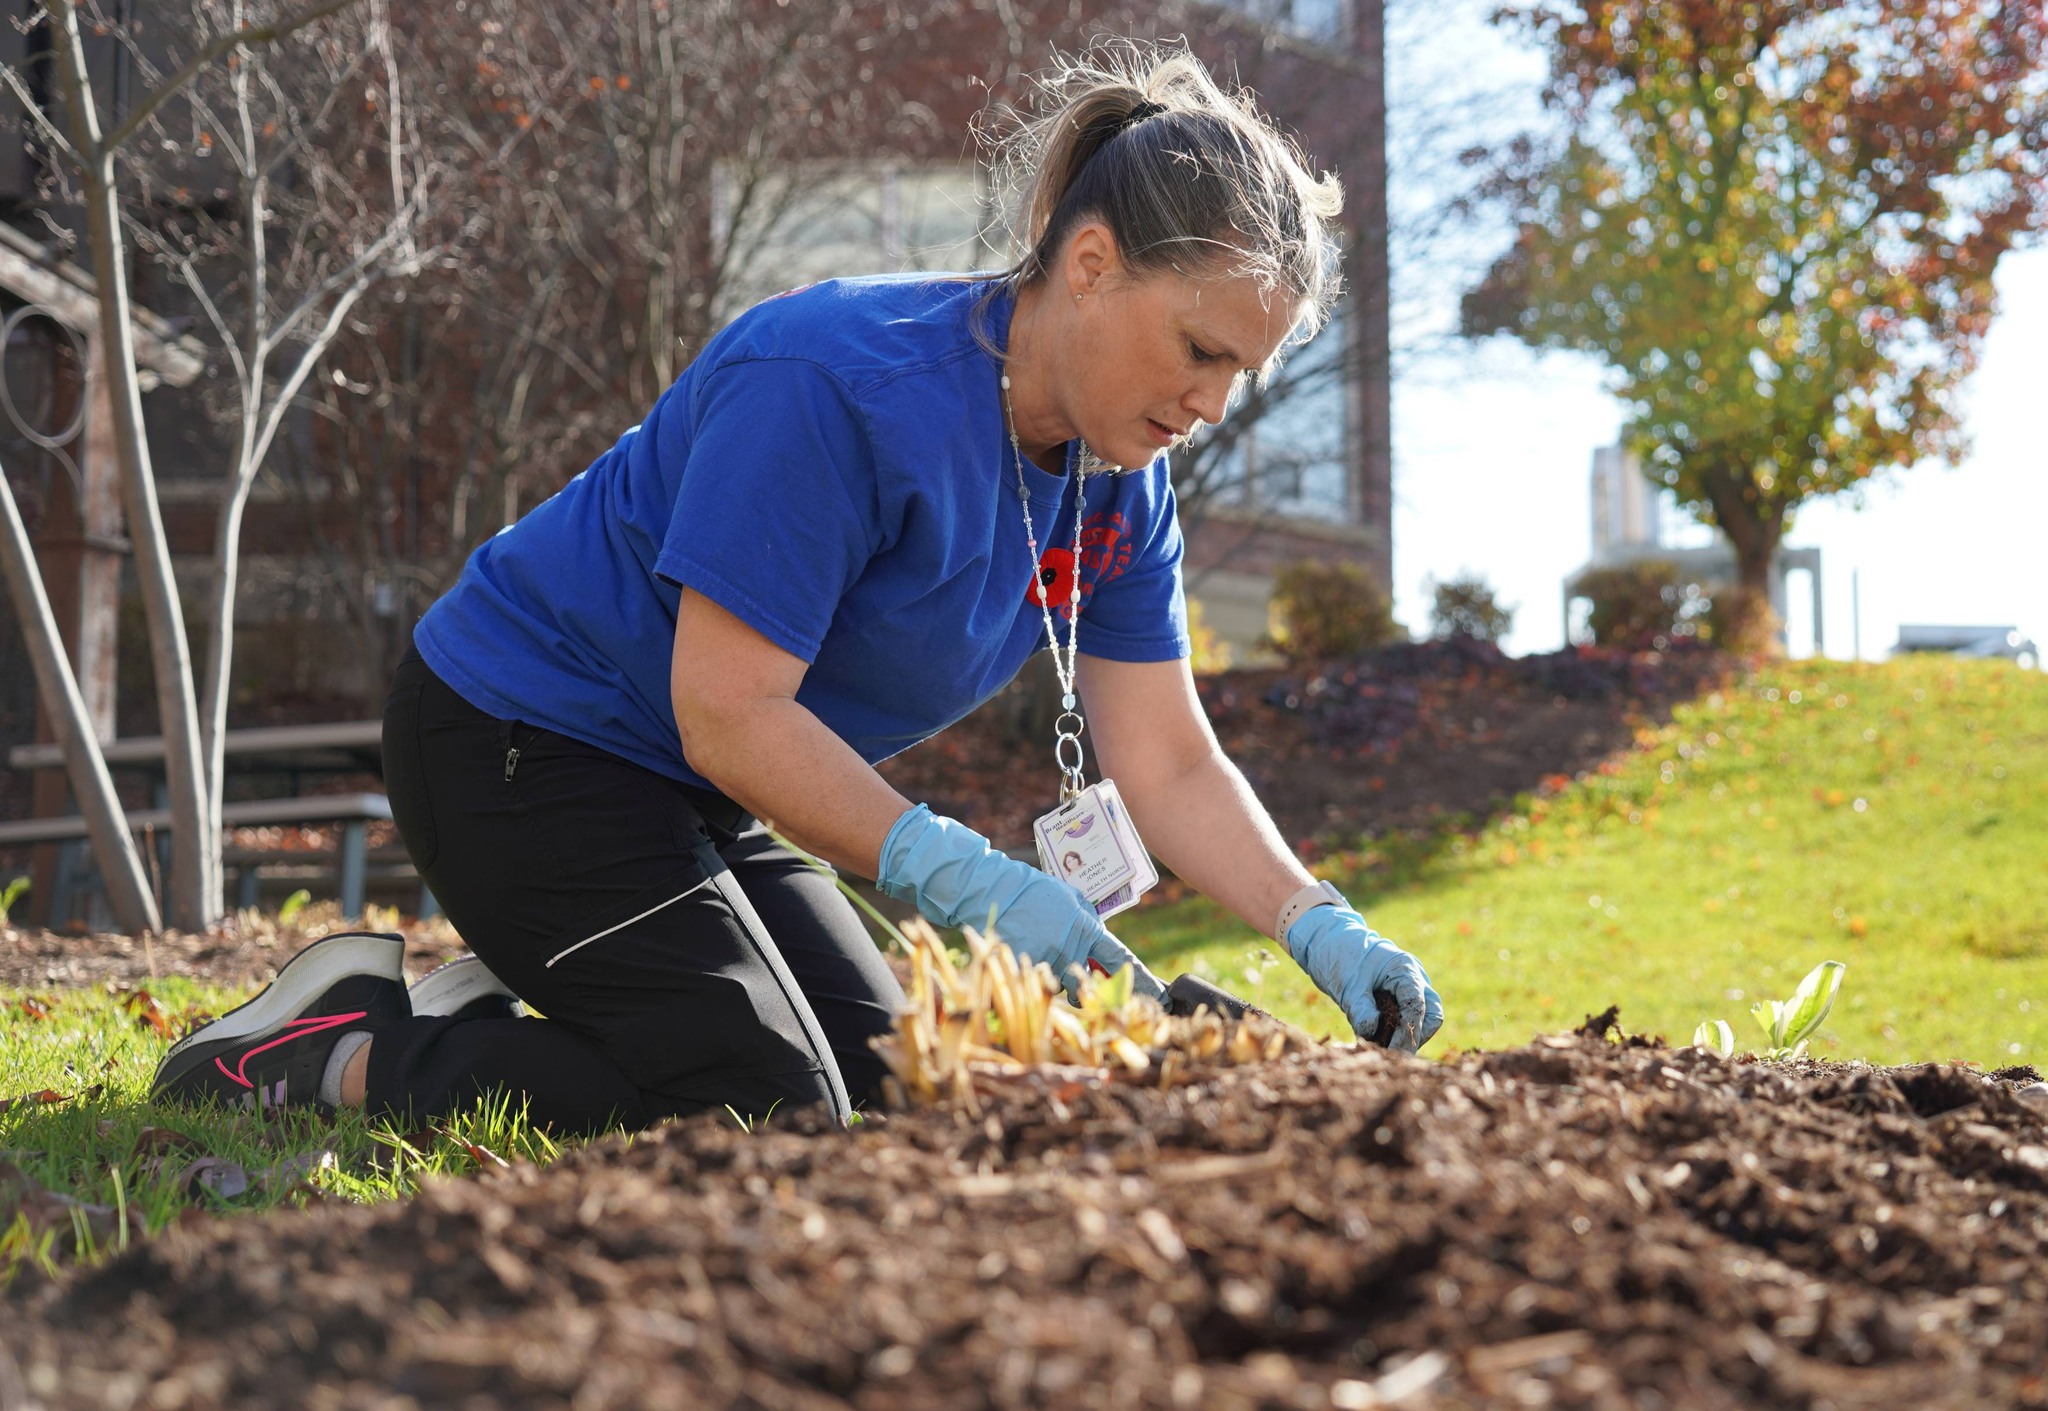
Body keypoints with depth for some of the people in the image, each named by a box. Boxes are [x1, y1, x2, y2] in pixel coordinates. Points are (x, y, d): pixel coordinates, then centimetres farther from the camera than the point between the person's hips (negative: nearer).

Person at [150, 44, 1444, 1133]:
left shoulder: (1120, 475, -2)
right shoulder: (840, 388, -29)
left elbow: (1169, 761, -1)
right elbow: (729, 711, -30)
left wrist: (1323, 930, -16)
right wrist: (961, 879, -36)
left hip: (694, 788, 9)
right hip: (520, 741, -9)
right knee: (764, 1115, -17)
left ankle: (491, 1007, 15)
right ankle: (354, 1044, -3)